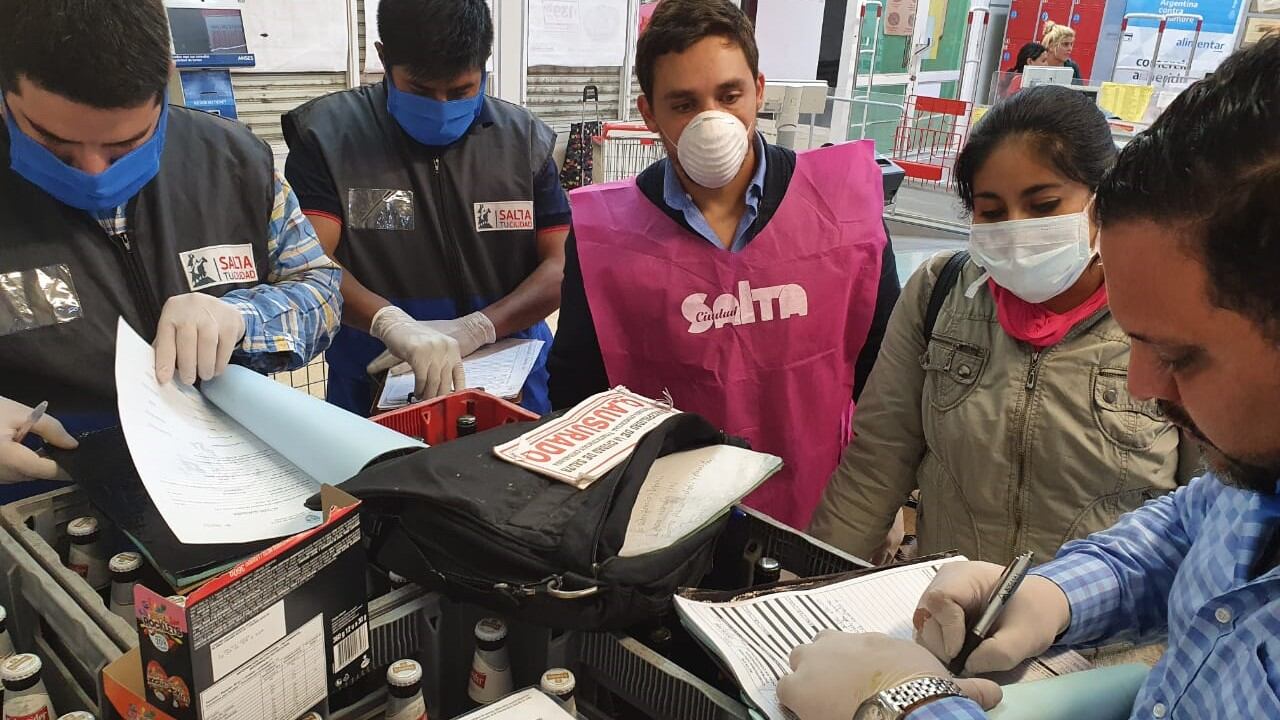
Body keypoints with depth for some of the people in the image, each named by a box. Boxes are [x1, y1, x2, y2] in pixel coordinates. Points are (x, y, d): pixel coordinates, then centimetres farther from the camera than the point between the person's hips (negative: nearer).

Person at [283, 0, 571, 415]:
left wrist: (474, 329, -15)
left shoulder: (525, 140, 6)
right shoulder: (328, 133, 0)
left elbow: (563, 265, 1)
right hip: (375, 391, -1)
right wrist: (391, 323, -29)